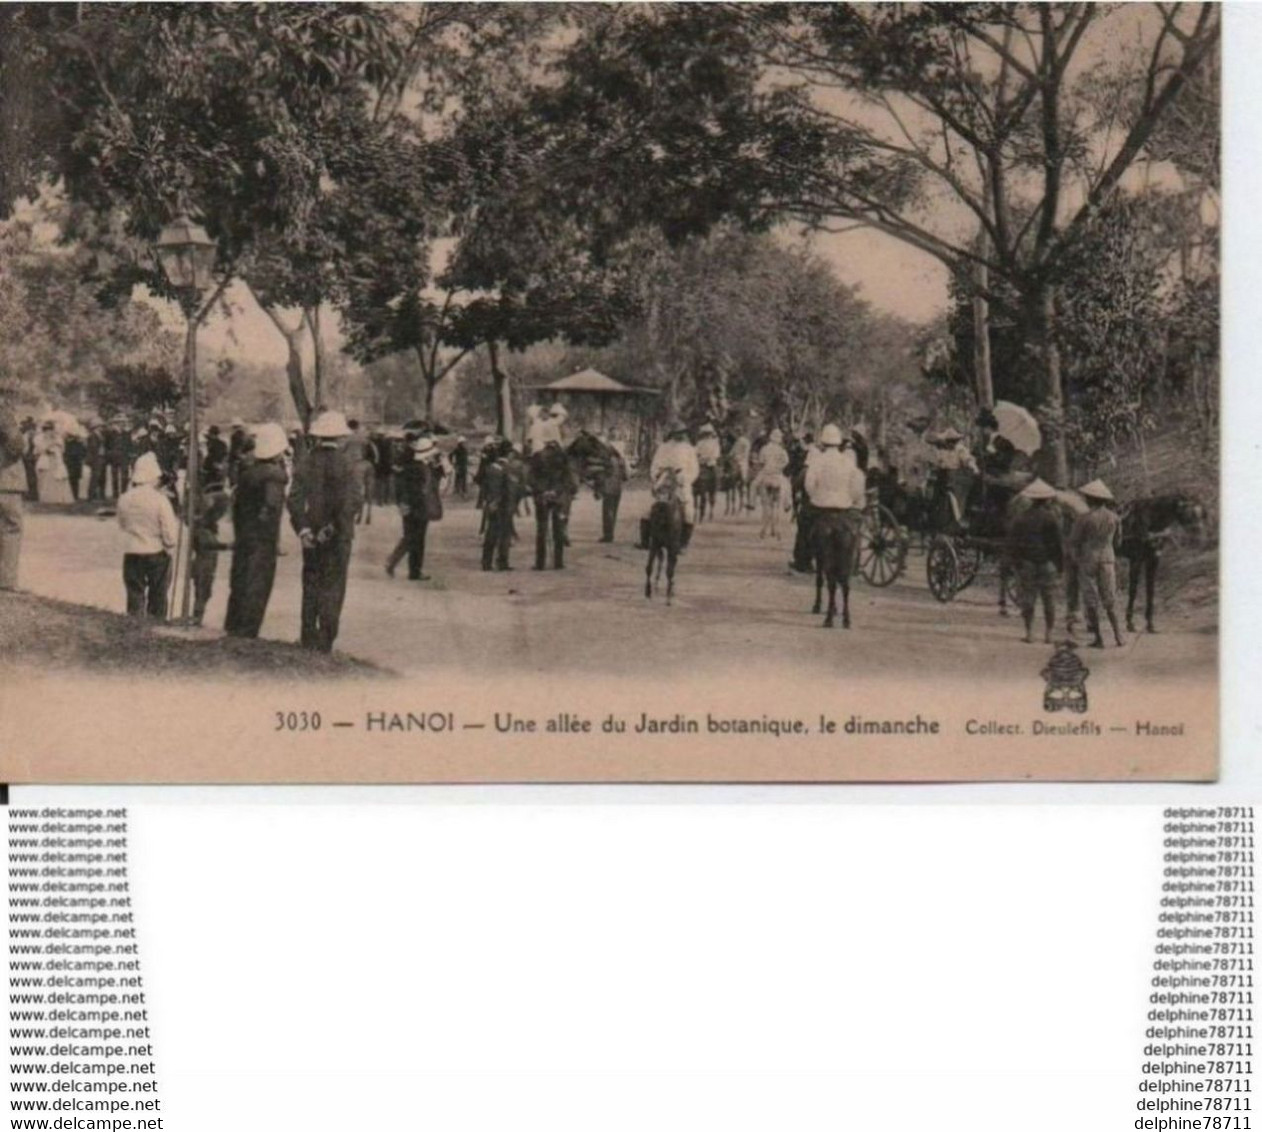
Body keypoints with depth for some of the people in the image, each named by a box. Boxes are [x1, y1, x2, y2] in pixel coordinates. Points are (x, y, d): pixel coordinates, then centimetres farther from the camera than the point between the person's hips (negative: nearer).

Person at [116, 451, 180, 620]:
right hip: (156, 553, -3)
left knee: (135, 595, 10)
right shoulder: (160, 500, -16)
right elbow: (170, 535, -15)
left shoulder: (124, 499, -4)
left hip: (131, 553, 3)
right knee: (158, 596, 11)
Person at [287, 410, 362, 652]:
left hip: (311, 536, 3)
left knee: (311, 584, 14)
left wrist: (303, 529, -7)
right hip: (338, 537, -3)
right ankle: (325, 640, 1)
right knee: (333, 587, 3)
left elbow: (294, 499, -5)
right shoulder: (345, 465, -10)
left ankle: (309, 637, 17)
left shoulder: (305, 462, 0)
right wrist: (333, 528, -12)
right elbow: (350, 503, -18)